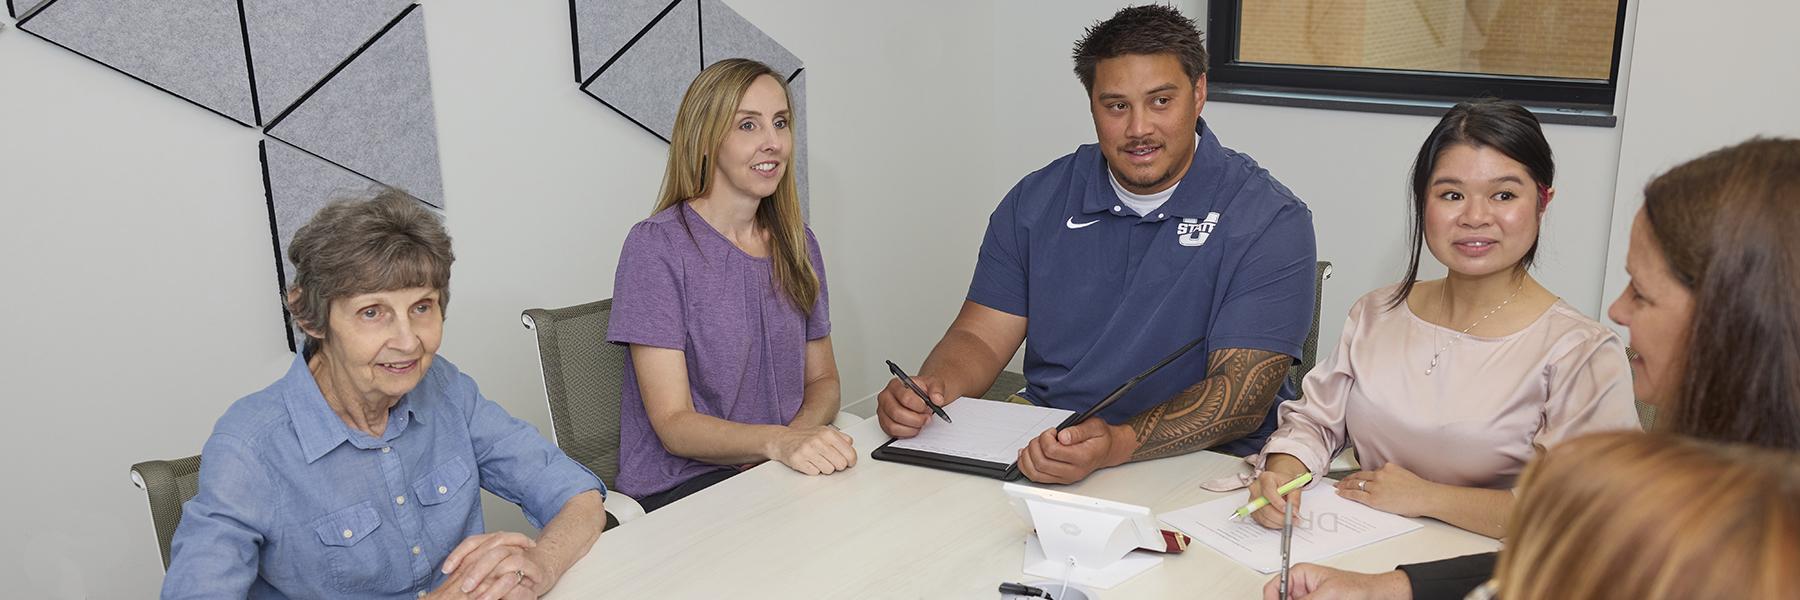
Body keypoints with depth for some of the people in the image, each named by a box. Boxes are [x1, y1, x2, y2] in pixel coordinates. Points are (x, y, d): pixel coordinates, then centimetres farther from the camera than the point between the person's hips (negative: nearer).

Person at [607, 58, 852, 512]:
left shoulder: (797, 244, 10)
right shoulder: (656, 246, -10)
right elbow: (674, 424, -13)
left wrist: (801, 432, -9)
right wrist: (775, 442, -32)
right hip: (680, 487, -6)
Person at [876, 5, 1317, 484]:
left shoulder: (1270, 222, -10)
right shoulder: (1035, 202, 5)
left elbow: (1242, 397, -18)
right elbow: (982, 338, 5)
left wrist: (1116, 445, -35)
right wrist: (928, 390, -19)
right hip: (1041, 441, 4)